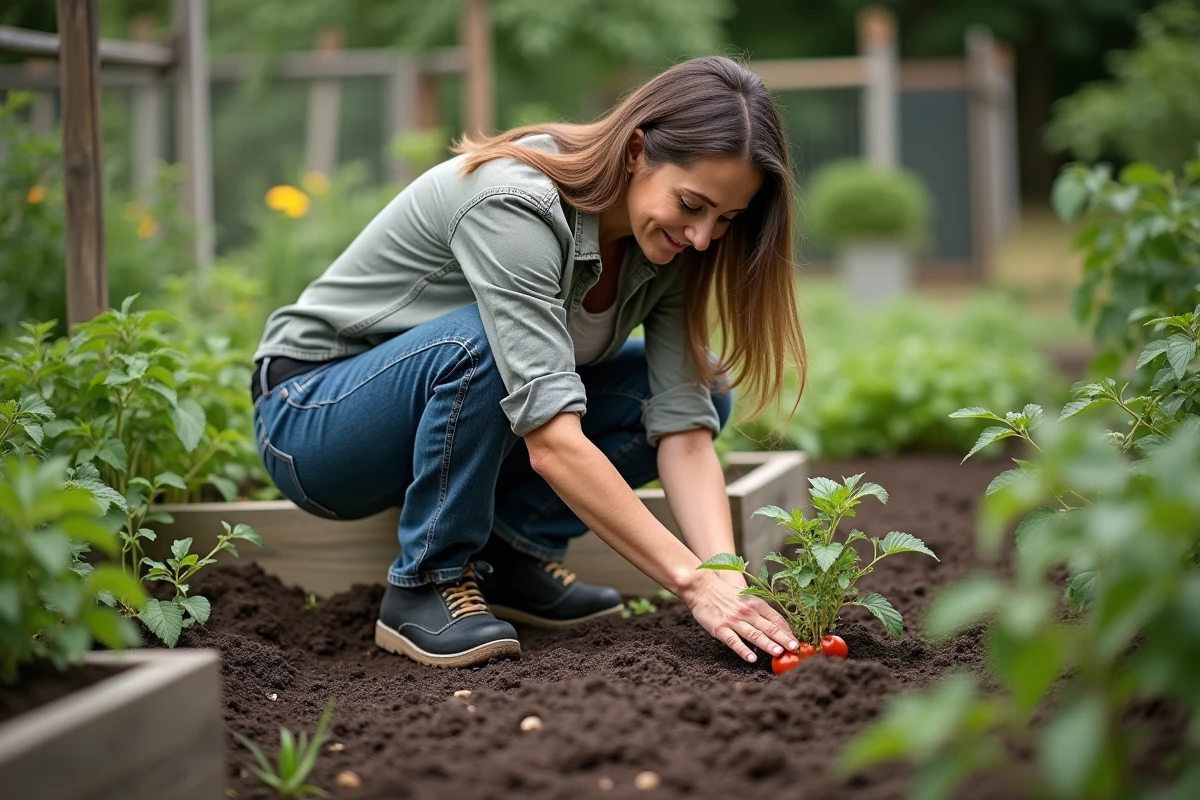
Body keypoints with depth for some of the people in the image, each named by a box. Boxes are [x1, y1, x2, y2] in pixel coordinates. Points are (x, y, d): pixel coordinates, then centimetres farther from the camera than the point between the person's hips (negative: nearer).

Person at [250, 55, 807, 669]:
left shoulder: (665, 245, -10)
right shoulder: (514, 205, -33)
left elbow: (684, 429, -16)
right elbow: (553, 443, -40)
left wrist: (725, 576, -31)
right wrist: (694, 581, -41)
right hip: (312, 416, -6)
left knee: (696, 385, -9)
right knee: (484, 343, -37)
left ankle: (512, 551, -3)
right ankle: (425, 585, -19)